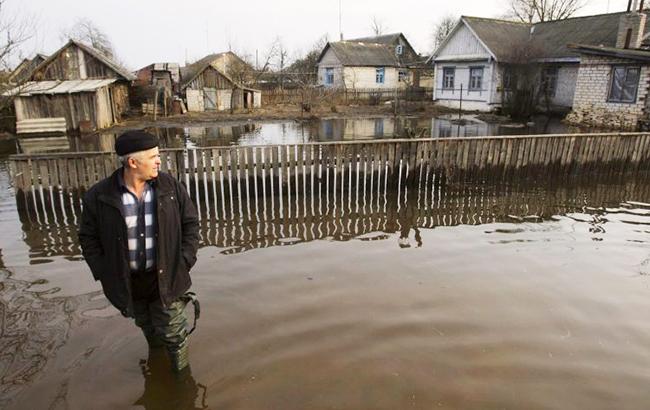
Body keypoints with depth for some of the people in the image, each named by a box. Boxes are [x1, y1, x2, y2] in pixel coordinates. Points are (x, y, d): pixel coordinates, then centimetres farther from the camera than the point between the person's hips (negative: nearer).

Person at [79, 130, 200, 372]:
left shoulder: (171, 187, -10)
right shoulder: (99, 197, -12)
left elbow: (190, 223, -1)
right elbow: (88, 238, -1)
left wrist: (184, 261, -8)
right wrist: (104, 274, -6)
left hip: (166, 278, -1)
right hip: (128, 282, 2)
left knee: (173, 333, 7)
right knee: (147, 328, 25)